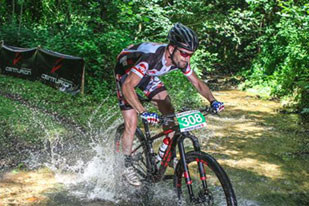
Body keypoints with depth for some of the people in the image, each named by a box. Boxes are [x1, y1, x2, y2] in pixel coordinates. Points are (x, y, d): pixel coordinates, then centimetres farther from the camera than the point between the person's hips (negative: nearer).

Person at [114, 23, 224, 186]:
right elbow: (127, 86, -47)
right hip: (126, 71, -6)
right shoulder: (152, 57, -43)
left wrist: (212, 101, -24)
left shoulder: (180, 60, -22)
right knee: (132, 122, -13)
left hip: (147, 74, 6)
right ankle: (126, 165, 5)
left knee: (169, 112, -6)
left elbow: (197, 83, -8)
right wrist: (143, 112, -56)